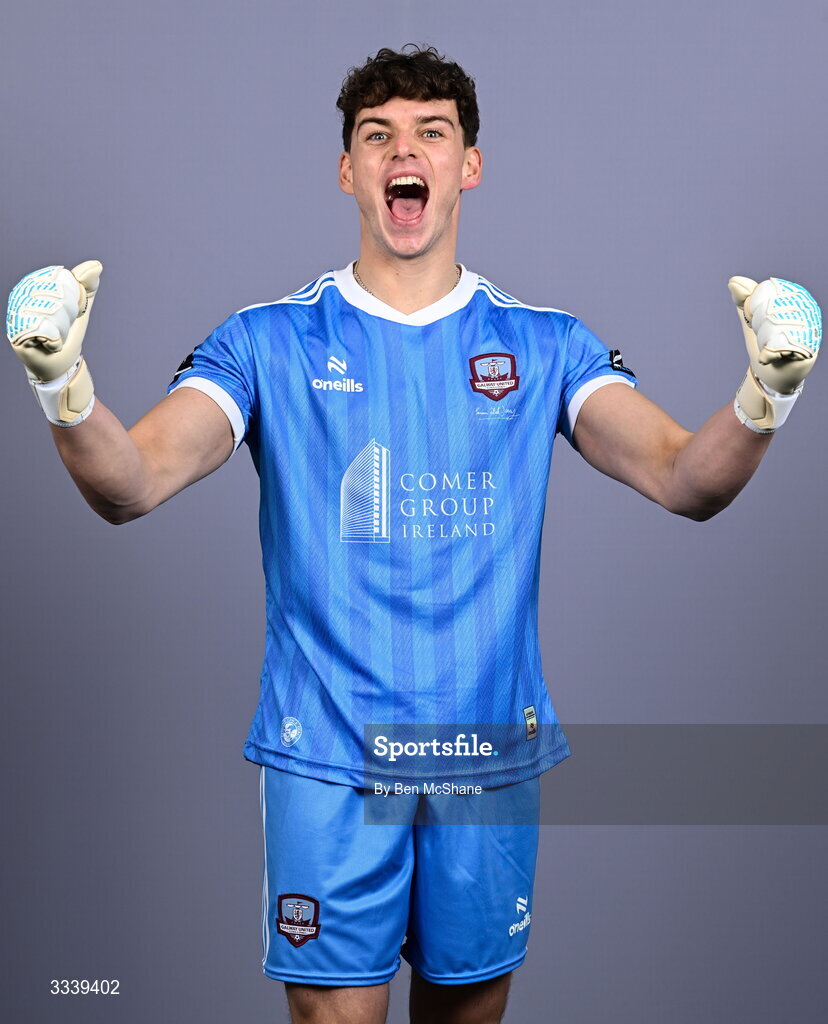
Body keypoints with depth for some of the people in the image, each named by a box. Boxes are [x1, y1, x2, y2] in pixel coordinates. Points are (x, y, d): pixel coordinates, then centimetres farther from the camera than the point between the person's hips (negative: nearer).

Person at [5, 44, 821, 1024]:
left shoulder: (545, 346, 4)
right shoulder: (271, 343, 0)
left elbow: (682, 478, -7)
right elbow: (133, 482, -10)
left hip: (489, 751, 2)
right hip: (325, 755, -1)